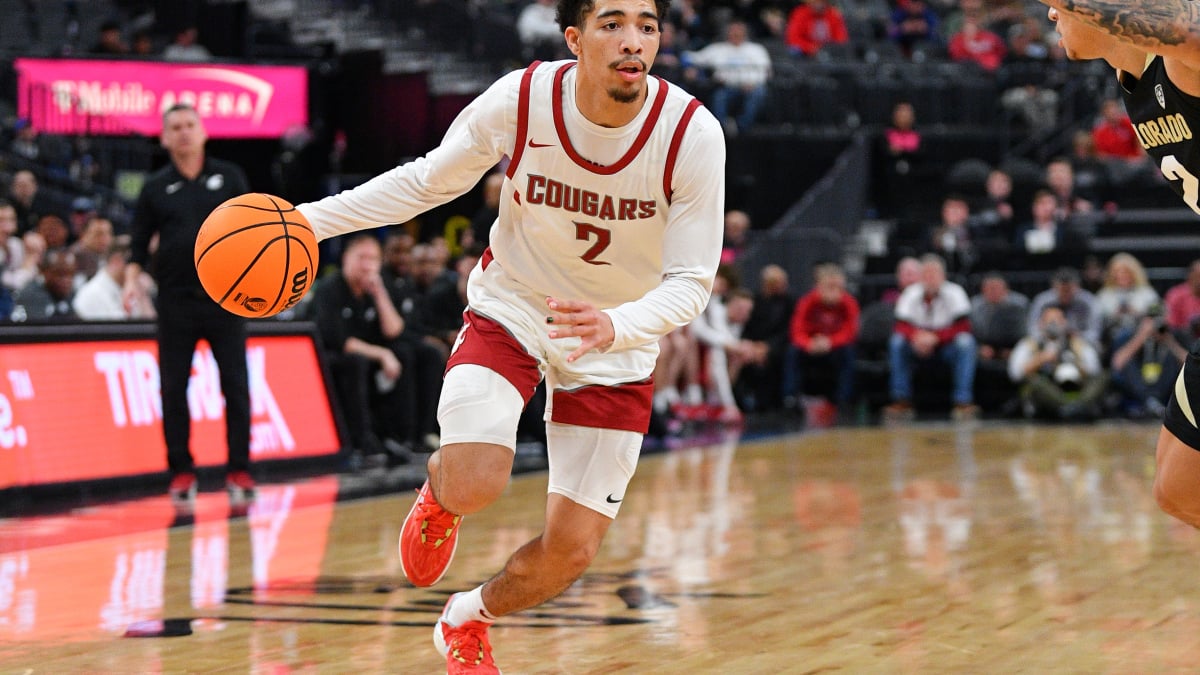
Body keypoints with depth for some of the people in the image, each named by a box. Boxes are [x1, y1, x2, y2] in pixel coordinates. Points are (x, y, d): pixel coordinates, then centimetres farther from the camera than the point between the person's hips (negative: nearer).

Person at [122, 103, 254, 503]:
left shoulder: (229, 177, 6)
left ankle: (239, 470, 5)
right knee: (173, 388, 1)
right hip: (175, 301, 1)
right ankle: (181, 471, 9)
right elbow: (139, 242, 9)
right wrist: (132, 279, -6)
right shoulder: (156, 188, 8)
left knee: (236, 386, -2)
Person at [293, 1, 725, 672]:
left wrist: (614, 327, -40)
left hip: (617, 340, 1)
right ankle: (439, 492, 14)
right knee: (475, 486, -26)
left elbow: (690, 283, -19)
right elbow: (430, 180, -3)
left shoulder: (694, 134, -24)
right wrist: (312, 218, -12)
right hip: (511, 308, -1)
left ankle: (470, 621, 31)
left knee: (573, 550, -2)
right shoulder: (519, 100, -21)